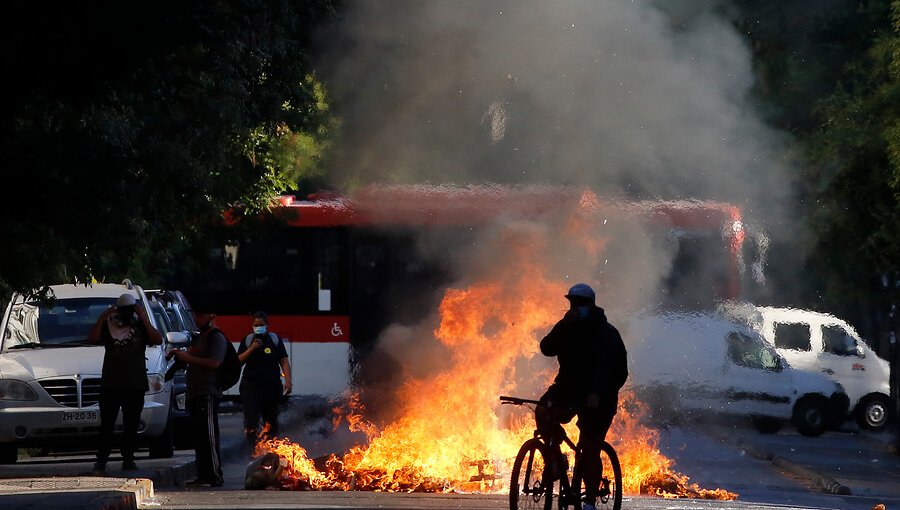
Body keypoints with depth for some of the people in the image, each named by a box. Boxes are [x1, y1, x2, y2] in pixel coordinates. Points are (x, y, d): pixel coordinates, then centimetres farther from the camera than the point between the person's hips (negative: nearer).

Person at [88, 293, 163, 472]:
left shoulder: (140, 326, 10)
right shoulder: (109, 325, 8)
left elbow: (158, 340, -6)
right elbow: (92, 338, -7)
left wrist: (144, 319, -10)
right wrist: (103, 318, -11)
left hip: (135, 385, 1)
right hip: (110, 384, -1)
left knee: (131, 424, 5)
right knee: (107, 424, -3)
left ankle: (128, 459, 12)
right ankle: (101, 460, -2)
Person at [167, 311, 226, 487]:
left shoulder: (217, 337, -6)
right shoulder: (199, 337, 23)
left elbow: (214, 363, -18)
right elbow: (191, 356, 29)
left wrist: (188, 357, -16)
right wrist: (179, 354, 8)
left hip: (208, 394, -10)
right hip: (194, 393, 10)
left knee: (209, 436, -12)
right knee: (198, 437, 8)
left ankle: (215, 477, -14)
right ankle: (203, 475, 11)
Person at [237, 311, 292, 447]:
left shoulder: (275, 339, 3)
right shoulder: (247, 340, 4)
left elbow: (284, 361, 1)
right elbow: (238, 361, -1)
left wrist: (288, 381, -8)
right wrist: (251, 349, -15)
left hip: (272, 385, 1)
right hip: (251, 385, -1)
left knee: (271, 420, 10)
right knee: (251, 419, -12)